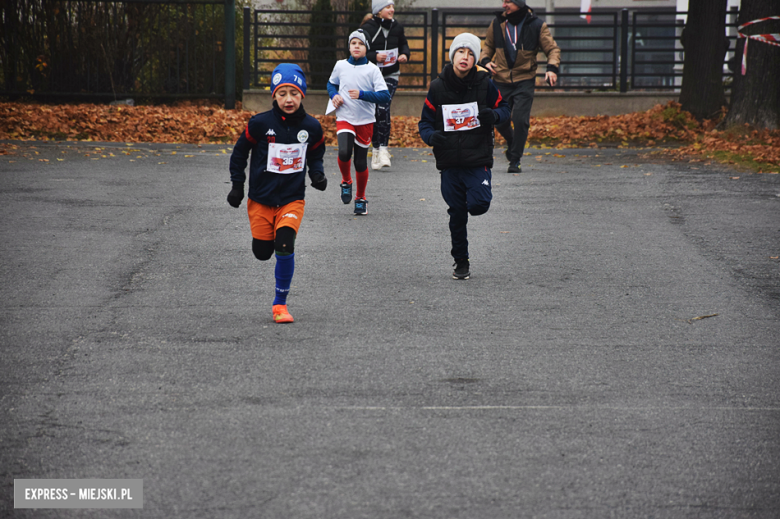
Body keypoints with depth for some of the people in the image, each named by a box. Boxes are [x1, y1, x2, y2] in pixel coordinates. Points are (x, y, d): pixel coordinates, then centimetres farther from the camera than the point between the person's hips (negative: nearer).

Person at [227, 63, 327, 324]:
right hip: (261, 199, 0)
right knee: (262, 252, 6)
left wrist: (317, 174, -4)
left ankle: (280, 303, -5)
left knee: (285, 246, -20)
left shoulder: (311, 127, -4)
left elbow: (315, 154, 15)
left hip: (292, 198, 0)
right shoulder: (261, 124, -11)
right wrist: (237, 185, 1)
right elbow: (240, 151, 2)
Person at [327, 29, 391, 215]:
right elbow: (331, 83, 23)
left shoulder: (372, 69, -5)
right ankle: (346, 182, 6)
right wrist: (334, 95, 2)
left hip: (365, 122, -1)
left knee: (361, 162, 4)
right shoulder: (340, 66, 3)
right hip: (344, 118, 1)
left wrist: (362, 94, -23)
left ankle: (361, 199, 25)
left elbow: (385, 96, -12)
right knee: (344, 153, -24)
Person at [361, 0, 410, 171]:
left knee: (383, 108, -16)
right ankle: (376, 149, 20)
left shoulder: (397, 27, 2)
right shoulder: (367, 28, -10)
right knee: (374, 113, 5)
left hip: (390, 75, 1)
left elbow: (403, 44, 19)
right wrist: (374, 56, -26)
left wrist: (405, 54, -2)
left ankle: (383, 150, -17)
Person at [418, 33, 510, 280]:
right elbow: (425, 122, 5)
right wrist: (431, 136, -17)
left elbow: (504, 108, 8)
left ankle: (478, 195, 17)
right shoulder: (437, 87, -1)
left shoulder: (484, 84, -4)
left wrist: (493, 115, -15)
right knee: (457, 214, 7)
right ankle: (461, 262, 23)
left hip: (478, 159, -1)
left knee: (478, 204, -20)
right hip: (449, 162, 1)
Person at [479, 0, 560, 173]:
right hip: (501, 81, 3)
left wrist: (552, 68, -19)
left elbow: (552, 49, -1)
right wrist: (485, 60, -3)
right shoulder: (497, 24, 3)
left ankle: (515, 160, -1)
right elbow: (488, 45, 18)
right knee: (499, 121, 5)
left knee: (520, 120, -13)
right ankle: (512, 144, 37)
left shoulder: (537, 26, -4)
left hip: (524, 82, -3)